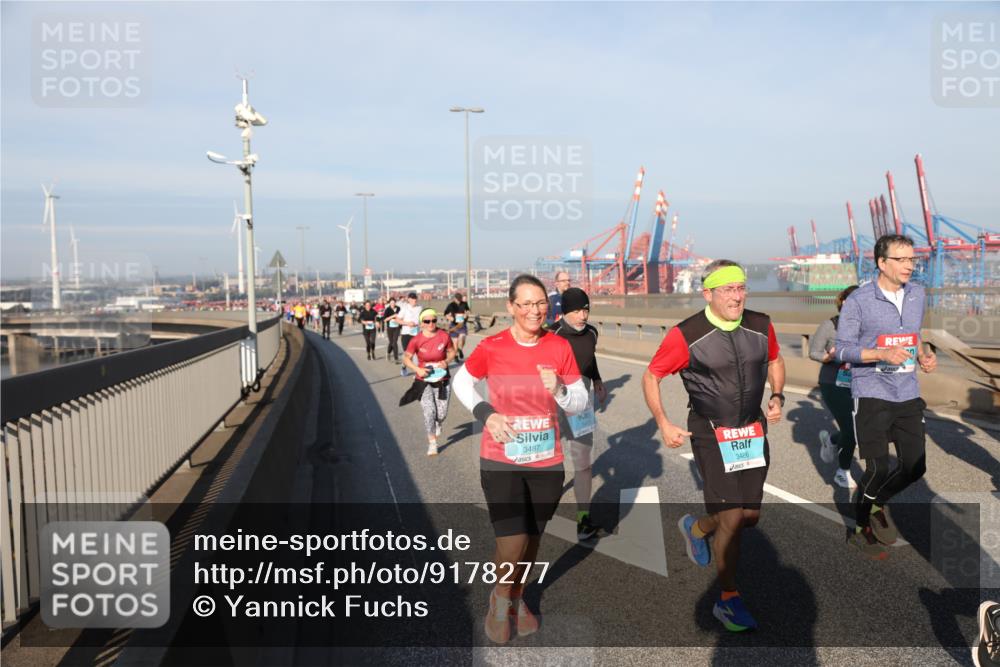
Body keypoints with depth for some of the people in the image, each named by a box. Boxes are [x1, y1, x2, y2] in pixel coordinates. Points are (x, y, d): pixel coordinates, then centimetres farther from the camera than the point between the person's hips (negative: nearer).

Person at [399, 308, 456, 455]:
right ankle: (432, 443, 10)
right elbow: (406, 358, -3)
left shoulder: (444, 336, -9)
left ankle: (438, 424, 45)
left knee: (441, 414, 5)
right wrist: (417, 369, -17)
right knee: (429, 412, -10)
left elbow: (452, 352, 7)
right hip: (423, 381, -1)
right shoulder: (416, 340, -13)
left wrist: (446, 361, -13)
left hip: (442, 381, 2)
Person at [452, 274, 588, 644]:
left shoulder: (560, 347, -4)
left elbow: (580, 402, 3)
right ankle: (499, 597, 25)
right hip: (501, 460, -3)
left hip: (547, 460, 3)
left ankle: (518, 598, 44)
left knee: (532, 538, 17)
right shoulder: (491, 348, -10)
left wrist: (559, 390, -19)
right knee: (512, 544, -8)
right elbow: (460, 382, 6)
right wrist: (485, 413, -9)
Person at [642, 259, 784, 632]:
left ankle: (696, 528, 42)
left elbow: (775, 361, 19)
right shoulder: (686, 335, -16)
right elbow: (651, 377, -6)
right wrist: (663, 425, -11)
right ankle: (728, 601, 13)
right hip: (710, 433, -5)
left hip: (753, 430, 5)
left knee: (751, 516, 11)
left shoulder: (761, 327, -3)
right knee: (731, 519, -7)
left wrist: (777, 396, 3)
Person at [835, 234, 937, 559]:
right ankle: (861, 530, 22)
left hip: (908, 395, 6)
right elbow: (842, 349, -9)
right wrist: (882, 354, -24)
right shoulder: (858, 300, -11)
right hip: (872, 395, -6)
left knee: (914, 467, 8)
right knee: (877, 469, -1)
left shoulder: (917, 294, 7)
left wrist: (924, 356, 0)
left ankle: (878, 502, 38)